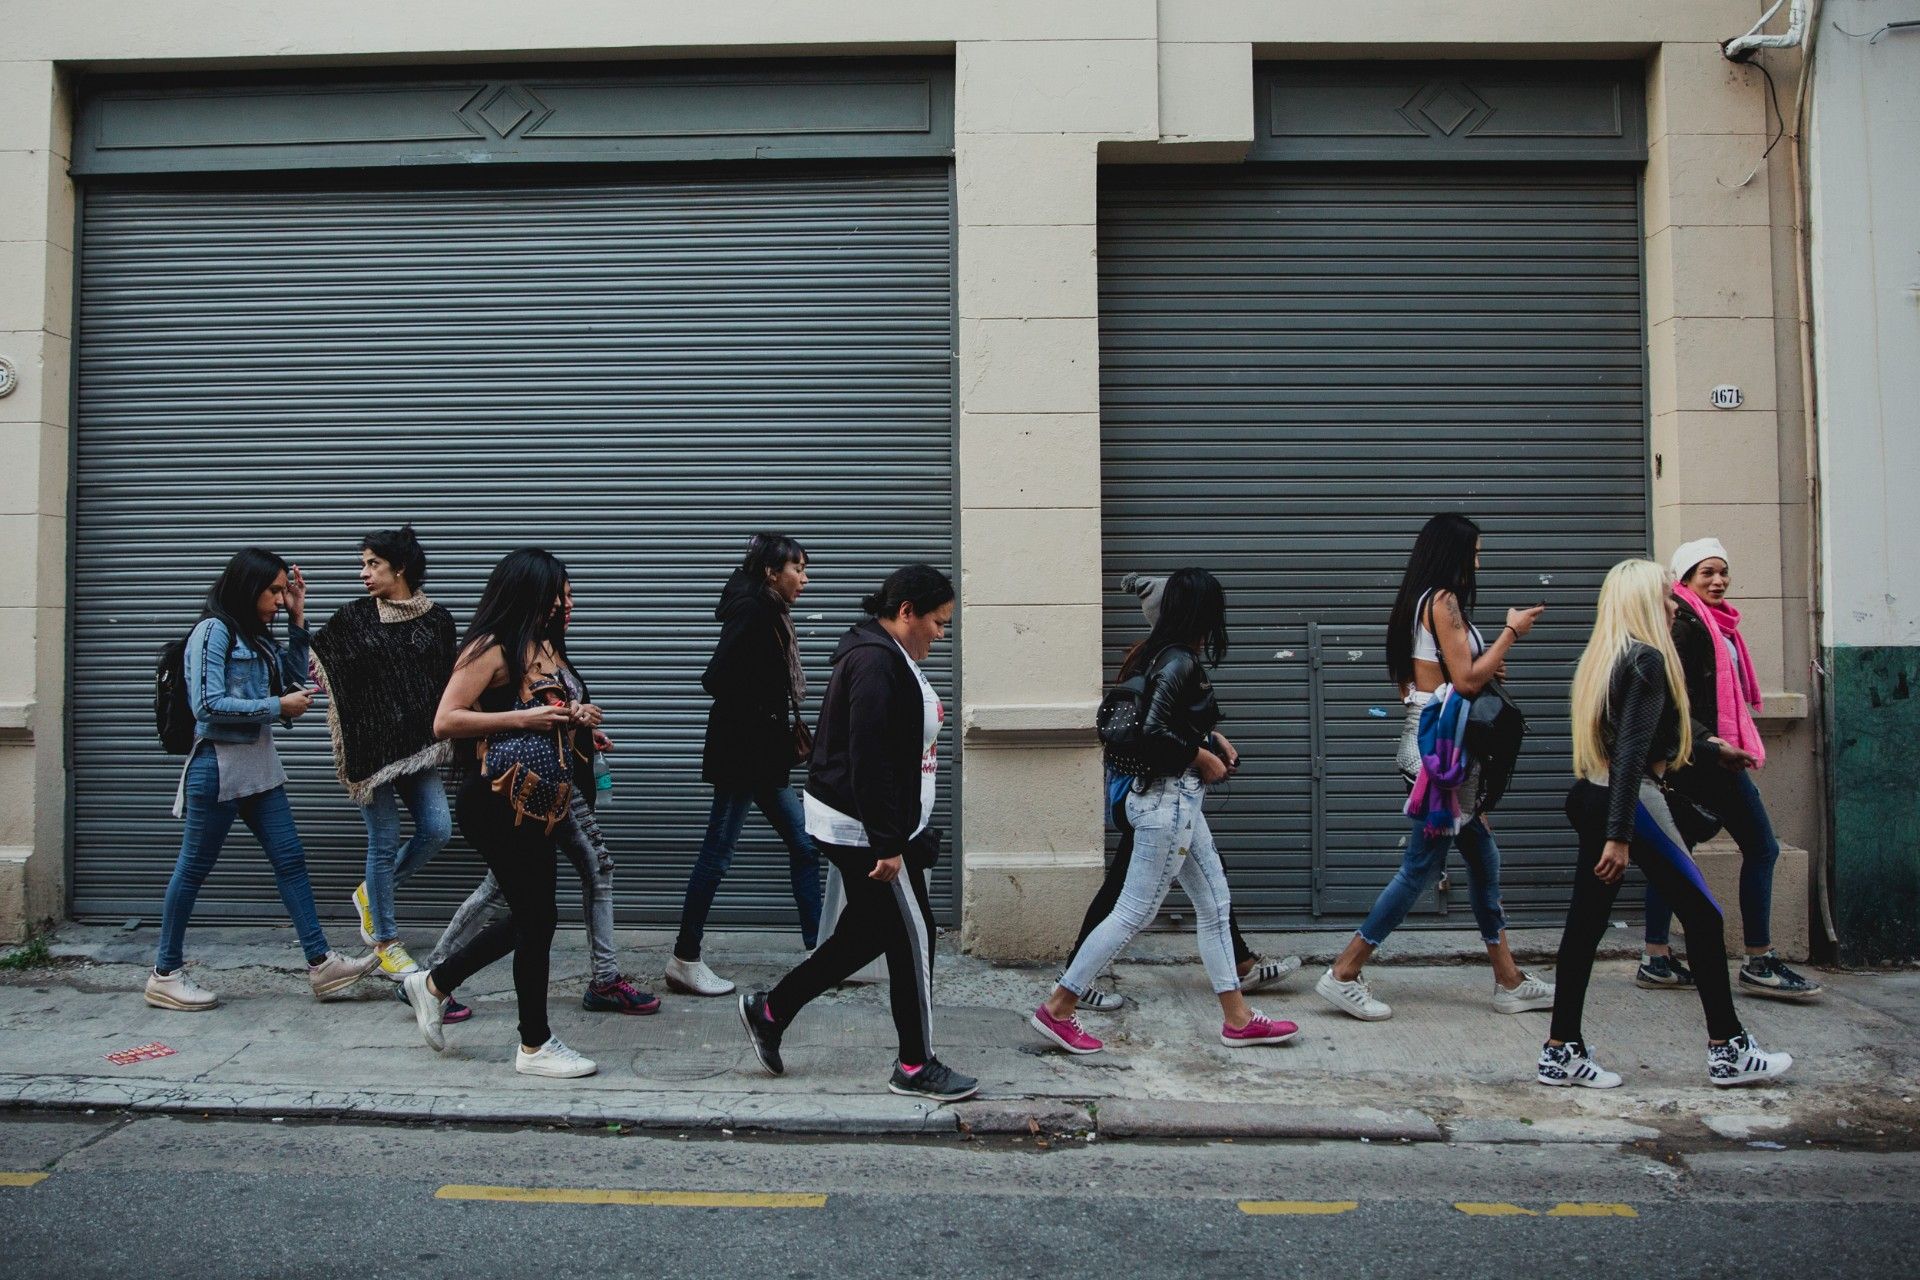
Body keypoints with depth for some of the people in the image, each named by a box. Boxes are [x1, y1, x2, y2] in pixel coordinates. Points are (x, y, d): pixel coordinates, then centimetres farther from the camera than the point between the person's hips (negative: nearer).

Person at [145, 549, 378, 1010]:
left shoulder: (255, 636, 12)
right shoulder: (213, 630, -11)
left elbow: (293, 678, 22)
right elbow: (208, 705, -18)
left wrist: (298, 620, 14)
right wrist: (278, 707, -15)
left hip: (259, 763, 8)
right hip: (219, 764, -8)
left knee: (290, 860, 4)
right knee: (194, 868, 3)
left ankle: (321, 964, 5)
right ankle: (164, 975, 16)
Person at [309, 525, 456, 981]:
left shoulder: (437, 620, 5)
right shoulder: (352, 618, 1)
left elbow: (450, 686, 12)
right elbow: (308, 659, -4)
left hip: (419, 745, 3)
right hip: (370, 745, -2)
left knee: (437, 830, -3)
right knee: (385, 840, 0)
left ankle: (371, 894, 25)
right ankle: (386, 941, 16)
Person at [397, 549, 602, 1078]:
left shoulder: (544, 645, 13)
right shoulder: (491, 649, -13)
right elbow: (445, 721, -19)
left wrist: (573, 716, 4)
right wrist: (522, 718, -23)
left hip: (537, 798, 9)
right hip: (497, 802, -9)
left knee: (530, 916, 14)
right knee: (536, 918, -2)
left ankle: (433, 984, 31)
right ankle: (536, 1045, 13)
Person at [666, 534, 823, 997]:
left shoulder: (770, 615, 15)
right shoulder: (751, 612, -14)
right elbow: (718, 679, -22)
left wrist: (789, 733, 5)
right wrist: (761, 719, -12)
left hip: (764, 758, 10)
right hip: (742, 754, -10)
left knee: (803, 845, 11)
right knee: (717, 852, -2)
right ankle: (685, 960, 7)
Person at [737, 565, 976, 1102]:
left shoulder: (888, 657, 14)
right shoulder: (876, 663, -20)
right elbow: (868, 761, -26)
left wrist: (900, 835, 25)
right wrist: (887, 845, -24)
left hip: (854, 827, 11)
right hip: (864, 829, -11)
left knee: (865, 933, 17)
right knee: (913, 938, -1)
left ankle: (769, 1011, 26)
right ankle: (915, 1067, 13)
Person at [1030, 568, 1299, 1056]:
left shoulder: (1162, 654, 8)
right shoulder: (1181, 662, -18)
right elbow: (1154, 731, -28)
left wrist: (1213, 737, 8)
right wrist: (1203, 756, -14)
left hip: (1175, 797, 10)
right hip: (1170, 799, -10)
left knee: (1215, 903, 15)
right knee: (1134, 913, -2)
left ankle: (1238, 1019, 23)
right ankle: (1058, 1008, 6)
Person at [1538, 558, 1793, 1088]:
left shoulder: (1603, 657, 13)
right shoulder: (1647, 659, -13)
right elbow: (1632, 750, -20)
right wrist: (1619, 836, -24)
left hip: (1593, 800, 9)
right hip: (1633, 802, -9)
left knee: (1586, 921, 8)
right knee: (1704, 916, 5)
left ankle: (1561, 1053, 10)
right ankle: (1727, 1051, 15)